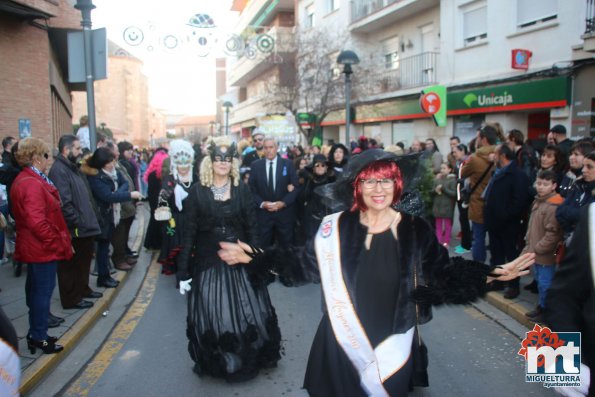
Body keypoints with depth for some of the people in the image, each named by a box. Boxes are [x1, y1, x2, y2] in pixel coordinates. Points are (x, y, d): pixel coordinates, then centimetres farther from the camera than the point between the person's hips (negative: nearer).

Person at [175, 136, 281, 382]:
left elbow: (252, 229, 1)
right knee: (210, 316, 7)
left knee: (245, 314, 8)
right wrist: (183, 270, -5)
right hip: (208, 262, -1)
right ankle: (215, 362, 32)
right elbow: (189, 232, -3)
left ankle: (246, 359, 33)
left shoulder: (242, 189, 1)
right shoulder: (198, 191, -3)